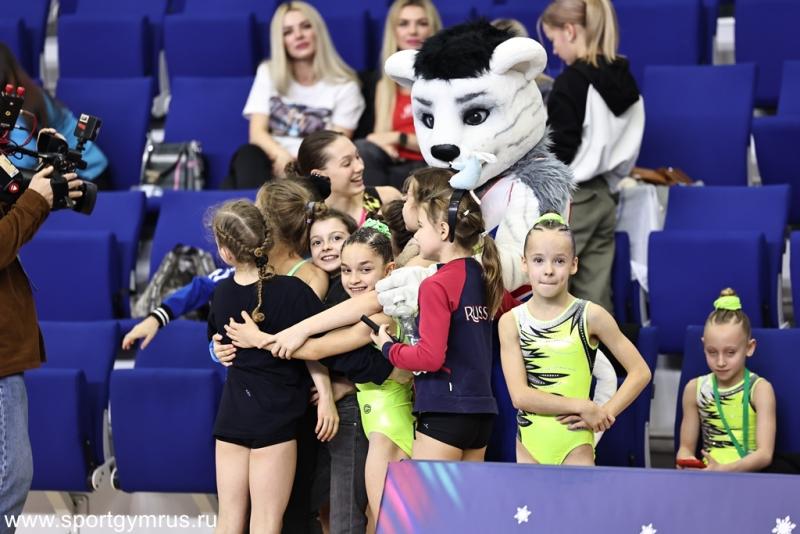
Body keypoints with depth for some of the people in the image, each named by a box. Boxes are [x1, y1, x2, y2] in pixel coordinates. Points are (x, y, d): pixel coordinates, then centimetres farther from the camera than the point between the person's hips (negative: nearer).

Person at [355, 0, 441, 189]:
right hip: (395, 164, 4)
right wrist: (385, 147, -15)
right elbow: (382, 135, 10)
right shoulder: (386, 81, 18)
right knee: (362, 150, -29)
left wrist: (398, 138, -9)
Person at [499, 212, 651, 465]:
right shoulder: (511, 321, 0)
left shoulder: (590, 316, -4)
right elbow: (520, 395, -8)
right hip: (529, 445, 2)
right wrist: (582, 407, -14)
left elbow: (640, 372, 0)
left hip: (575, 444, -2)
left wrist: (605, 413, -11)